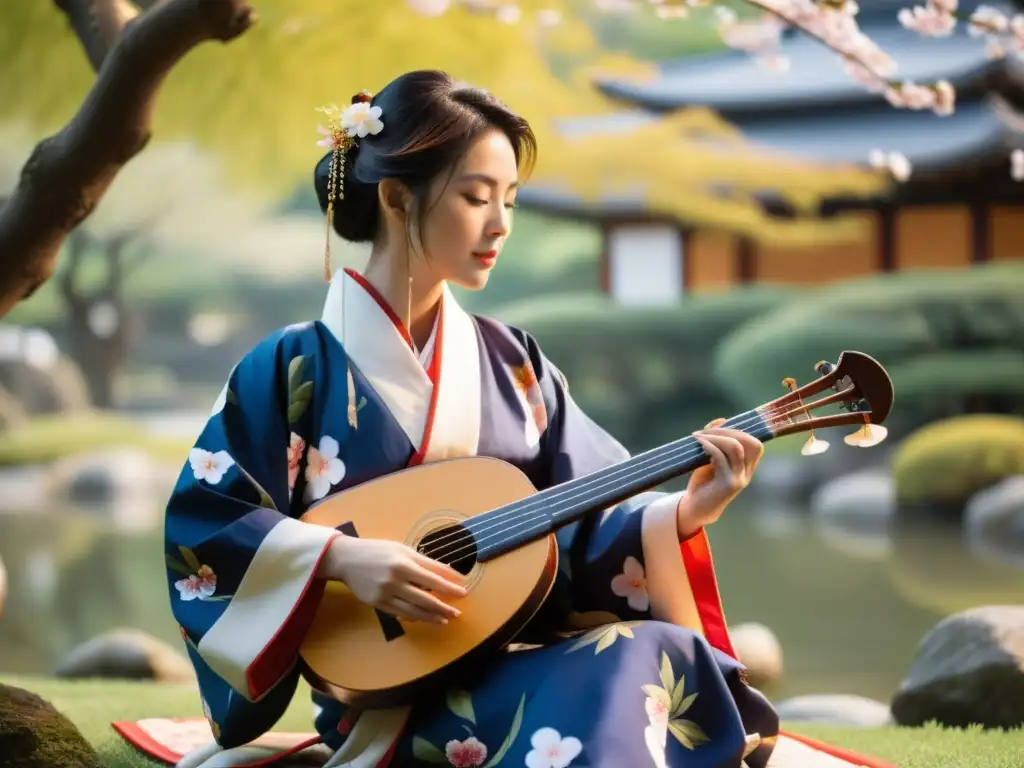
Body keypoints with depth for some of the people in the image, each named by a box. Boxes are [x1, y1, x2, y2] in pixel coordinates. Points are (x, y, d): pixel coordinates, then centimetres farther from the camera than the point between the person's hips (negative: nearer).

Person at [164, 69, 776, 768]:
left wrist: (682, 514, -12)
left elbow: (586, 520, 8)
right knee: (649, 663, -31)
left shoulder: (510, 361, 12)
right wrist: (341, 557, -19)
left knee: (671, 659, -29)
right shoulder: (296, 367, -2)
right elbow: (202, 526, -5)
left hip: (529, 654, 5)